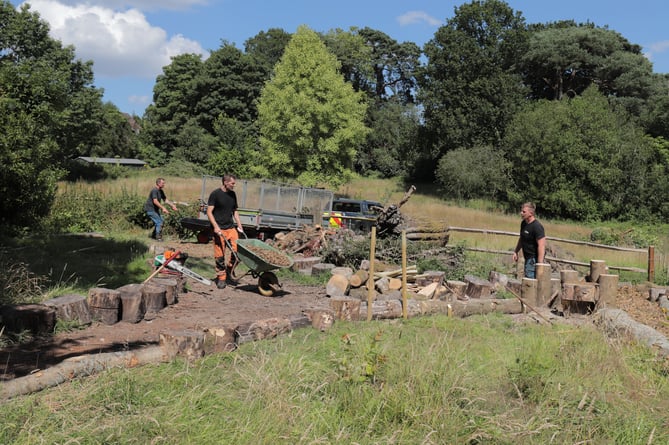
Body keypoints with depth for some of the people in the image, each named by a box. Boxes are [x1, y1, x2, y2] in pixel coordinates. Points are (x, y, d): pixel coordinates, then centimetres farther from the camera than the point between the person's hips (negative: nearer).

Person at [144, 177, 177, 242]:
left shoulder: (161, 191, 9)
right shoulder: (154, 190, -21)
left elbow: (165, 200, 13)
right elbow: (155, 201, -32)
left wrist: (172, 205, 0)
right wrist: (163, 208, -39)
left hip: (155, 209, 10)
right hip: (150, 209, -10)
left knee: (161, 220, 16)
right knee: (159, 222, -13)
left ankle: (153, 235, 28)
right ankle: (158, 237, -5)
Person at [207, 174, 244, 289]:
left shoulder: (232, 194, 13)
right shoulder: (215, 194, -6)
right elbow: (209, 212, -8)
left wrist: (239, 225, 14)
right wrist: (215, 226, -18)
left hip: (231, 227, 5)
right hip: (219, 229, -5)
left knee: (237, 250, -6)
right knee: (219, 255, -4)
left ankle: (228, 273, 13)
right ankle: (221, 278, 9)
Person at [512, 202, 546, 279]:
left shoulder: (537, 226, -21)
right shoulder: (524, 223, 7)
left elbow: (541, 245, -25)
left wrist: (540, 264, -29)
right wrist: (515, 252, 20)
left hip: (534, 257, -10)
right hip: (528, 257, 10)